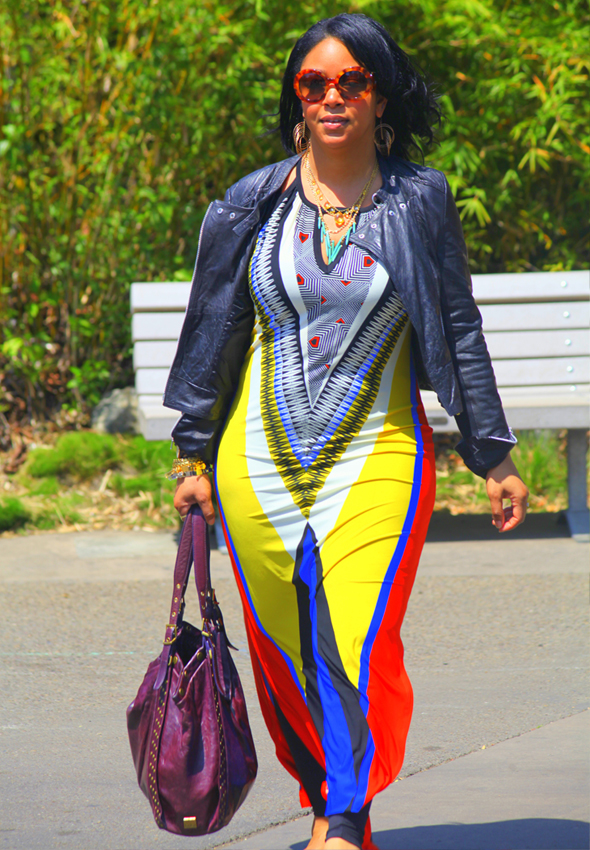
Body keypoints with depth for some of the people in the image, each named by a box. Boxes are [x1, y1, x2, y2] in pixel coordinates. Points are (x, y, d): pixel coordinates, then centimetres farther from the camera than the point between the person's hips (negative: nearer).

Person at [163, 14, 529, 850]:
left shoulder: (420, 201, 1)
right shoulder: (254, 204, 3)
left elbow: (459, 332, 8)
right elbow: (216, 329, 12)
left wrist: (493, 455, 8)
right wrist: (193, 455, 12)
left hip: (376, 458, -2)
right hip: (260, 460, 2)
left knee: (358, 644, -17)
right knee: (285, 655, 5)